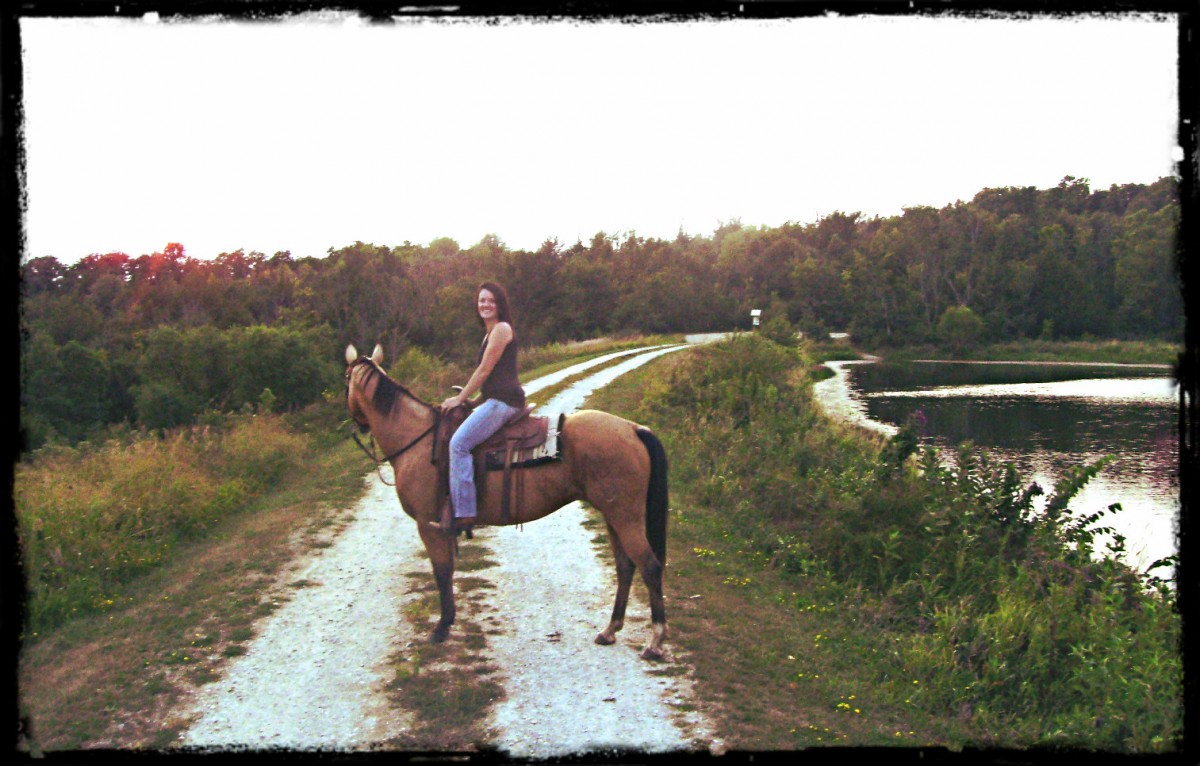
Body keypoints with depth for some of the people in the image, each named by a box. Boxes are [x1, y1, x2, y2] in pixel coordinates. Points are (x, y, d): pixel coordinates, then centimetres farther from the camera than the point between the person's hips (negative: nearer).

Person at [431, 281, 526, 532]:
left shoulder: (501, 329, -7)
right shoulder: (490, 332, 24)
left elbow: (484, 370, -10)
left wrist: (460, 399, -6)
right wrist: (463, 397, 19)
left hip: (503, 401, -11)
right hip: (493, 400, 11)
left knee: (459, 442, -22)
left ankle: (463, 514, -25)